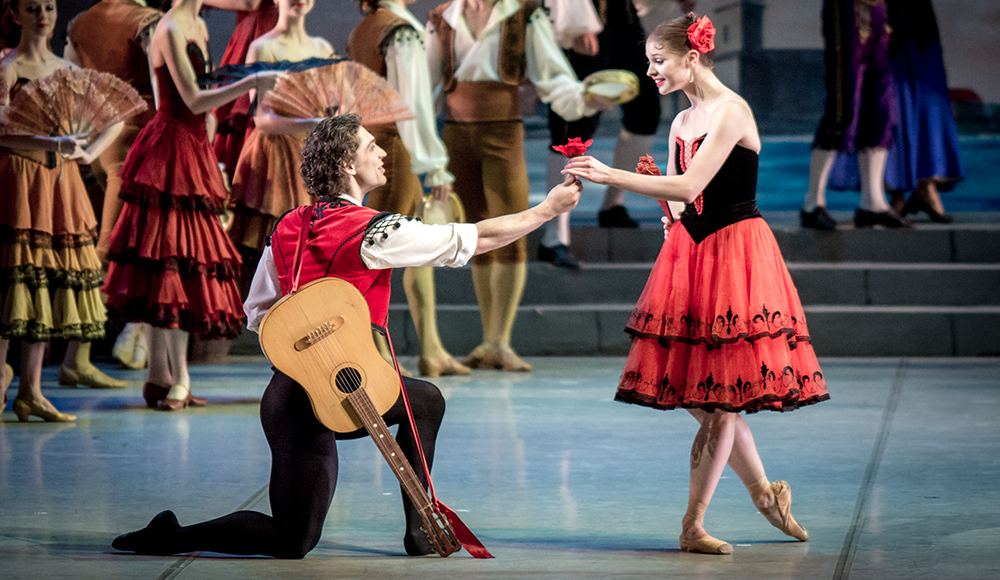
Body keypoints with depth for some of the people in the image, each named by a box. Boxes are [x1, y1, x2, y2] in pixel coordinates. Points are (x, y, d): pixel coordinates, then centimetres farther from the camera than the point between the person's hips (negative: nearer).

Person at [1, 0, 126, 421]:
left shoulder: (68, 70, 13)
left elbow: (115, 119, 22)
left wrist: (89, 152, 6)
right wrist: (51, 144, -29)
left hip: (61, 180, 6)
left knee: (49, 282, 5)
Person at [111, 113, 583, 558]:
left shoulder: (288, 227, 7)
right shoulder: (371, 231, -15)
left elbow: (257, 312, 14)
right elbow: (477, 239, -11)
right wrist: (548, 210, -1)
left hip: (290, 383, 9)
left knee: (426, 400, 22)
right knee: (292, 541, 0)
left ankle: (420, 529, 24)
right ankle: (171, 537, 2)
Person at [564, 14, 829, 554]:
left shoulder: (731, 112, -13)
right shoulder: (682, 122, 13)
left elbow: (688, 187, -22)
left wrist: (610, 175, -23)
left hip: (735, 251, -8)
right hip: (690, 247, 8)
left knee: (721, 398, -4)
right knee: (702, 396, 7)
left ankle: (693, 525, -1)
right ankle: (764, 491, 23)